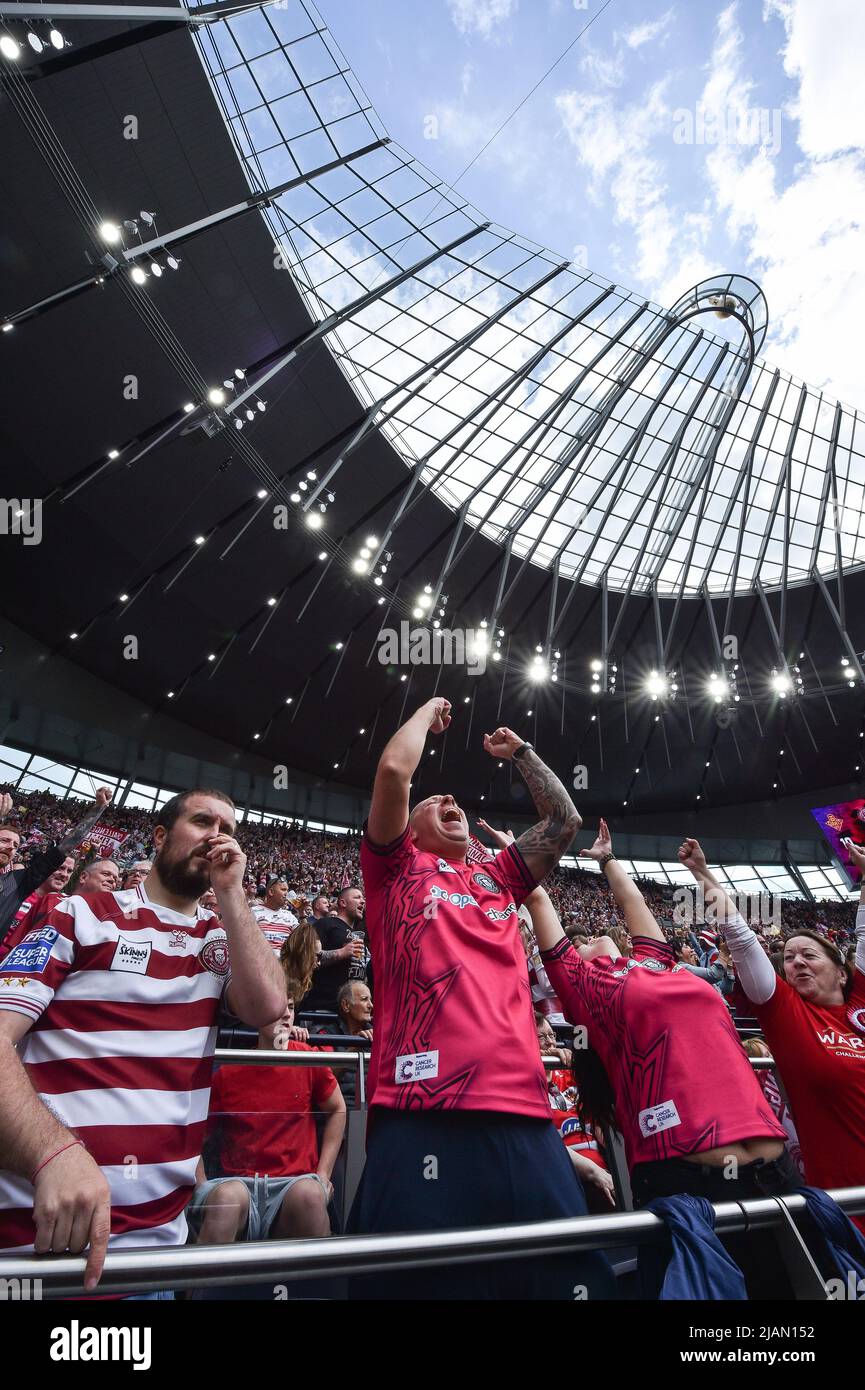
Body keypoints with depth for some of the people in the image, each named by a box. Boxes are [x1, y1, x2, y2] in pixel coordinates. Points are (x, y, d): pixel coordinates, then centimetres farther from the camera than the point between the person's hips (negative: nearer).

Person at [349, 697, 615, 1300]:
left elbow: (565, 818, 26)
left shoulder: (498, 880, 25)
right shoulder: (396, 866, 12)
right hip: (422, 1112, -4)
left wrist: (519, 751, 34)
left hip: (523, 1112, 5)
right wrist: (430, 710, 18)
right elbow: (393, 769, 0)